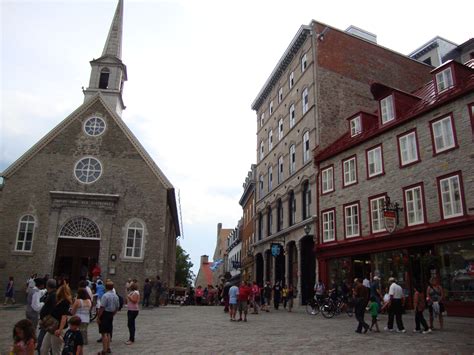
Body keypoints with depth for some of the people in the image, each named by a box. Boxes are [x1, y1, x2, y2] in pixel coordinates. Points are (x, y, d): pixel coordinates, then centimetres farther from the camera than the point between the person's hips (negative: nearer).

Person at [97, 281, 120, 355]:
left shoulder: (105, 295, -17)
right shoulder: (116, 296, 7)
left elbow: (102, 308, -21)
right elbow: (117, 308, 12)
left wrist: (98, 317, -15)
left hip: (105, 314, -8)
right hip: (111, 315, 8)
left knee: (104, 333, -2)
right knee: (108, 332, 19)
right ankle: (108, 348, 27)